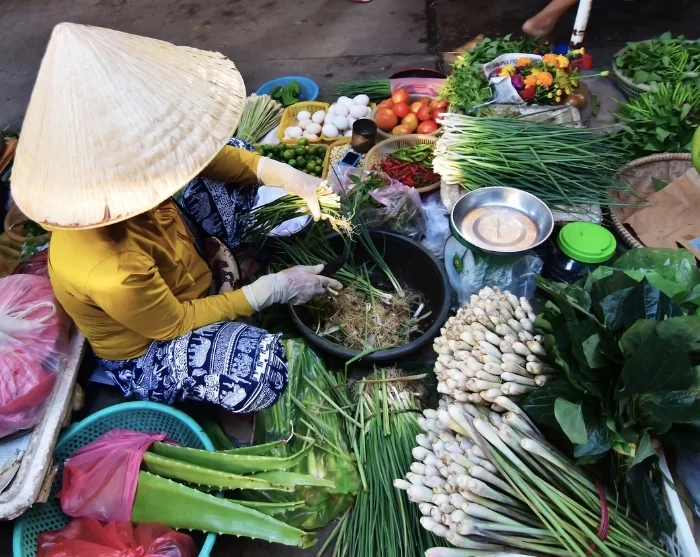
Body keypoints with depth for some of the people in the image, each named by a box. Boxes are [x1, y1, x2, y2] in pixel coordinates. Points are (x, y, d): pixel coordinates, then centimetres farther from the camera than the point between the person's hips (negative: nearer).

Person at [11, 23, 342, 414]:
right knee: (262, 369, -34)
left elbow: (213, 155, -10)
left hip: (183, 271, 7)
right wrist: (272, 289, -22)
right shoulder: (111, 274, -42)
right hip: (146, 353, -6)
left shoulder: (117, 166, -23)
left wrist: (294, 179, -22)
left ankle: (233, 271, 9)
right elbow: (176, 323, -25)